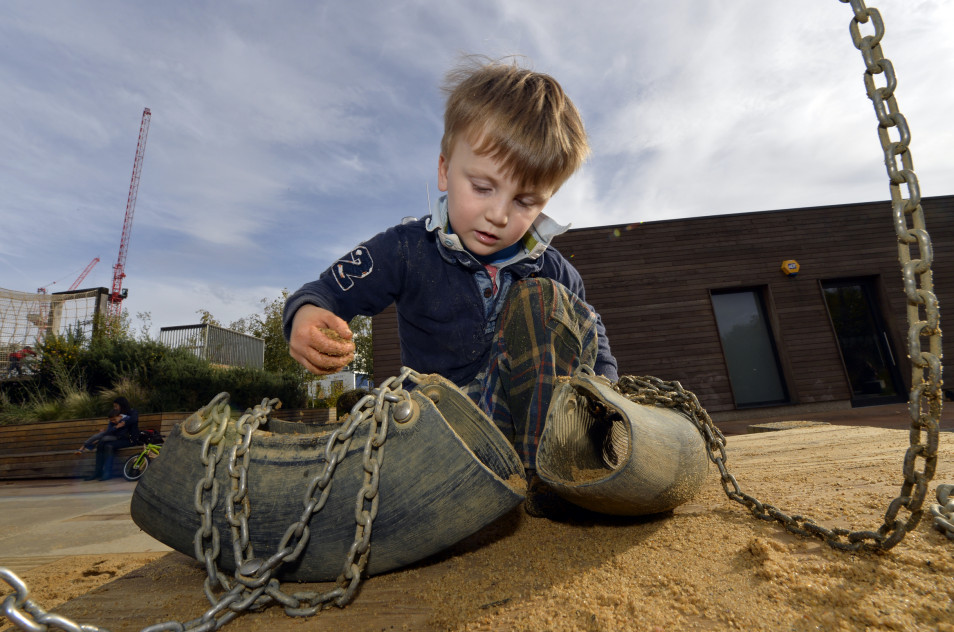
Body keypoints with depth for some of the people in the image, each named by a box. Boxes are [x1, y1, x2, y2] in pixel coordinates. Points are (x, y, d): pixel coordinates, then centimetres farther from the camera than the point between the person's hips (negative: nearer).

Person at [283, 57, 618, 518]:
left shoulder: (551, 272, 0)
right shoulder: (407, 250, -7)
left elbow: (592, 343, 12)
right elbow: (327, 290, -4)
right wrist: (306, 317, -29)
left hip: (531, 418, 2)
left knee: (540, 300, -22)